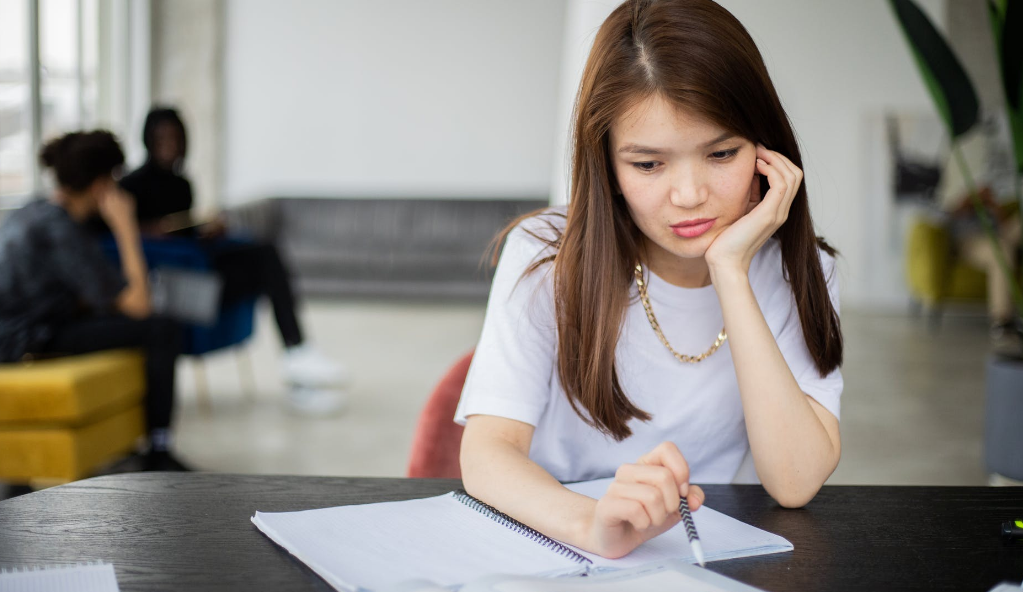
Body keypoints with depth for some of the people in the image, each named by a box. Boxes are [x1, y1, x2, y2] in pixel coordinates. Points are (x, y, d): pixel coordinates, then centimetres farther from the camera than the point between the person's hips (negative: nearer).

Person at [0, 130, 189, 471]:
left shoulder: (30, 213, 10)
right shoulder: (61, 230, -20)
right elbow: (137, 305, -22)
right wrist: (126, 229, -16)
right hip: (31, 341, -10)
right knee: (162, 332, -12)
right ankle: (158, 456, -5)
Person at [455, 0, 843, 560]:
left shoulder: (797, 273, -3)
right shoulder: (546, 256, -8)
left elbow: (797, 482, -15)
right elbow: (486, 454, -18)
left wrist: (730, 273, -19)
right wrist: (593, 524, -38)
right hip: (560, 552, 0)